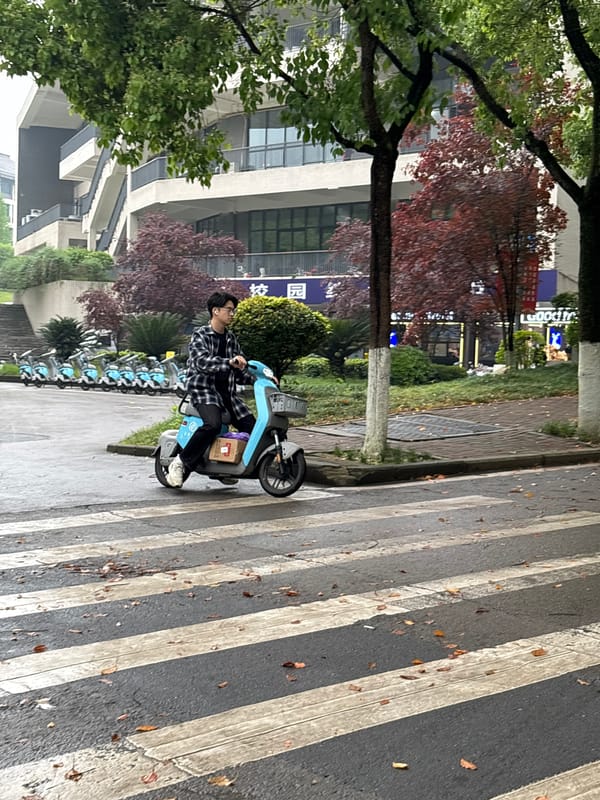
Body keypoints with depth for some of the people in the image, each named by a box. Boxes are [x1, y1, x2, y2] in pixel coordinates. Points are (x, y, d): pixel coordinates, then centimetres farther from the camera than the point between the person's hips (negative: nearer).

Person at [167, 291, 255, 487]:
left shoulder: (230, 339, 17)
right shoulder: (200, 336, -4)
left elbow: (240, 372, 18)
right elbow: (202, 362, -23)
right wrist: (229, 362, -39)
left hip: (227, 392, 7)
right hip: (204, 390, -7)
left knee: (251, 427, -5)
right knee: (213, 424, -33)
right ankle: (181, 461, -16)